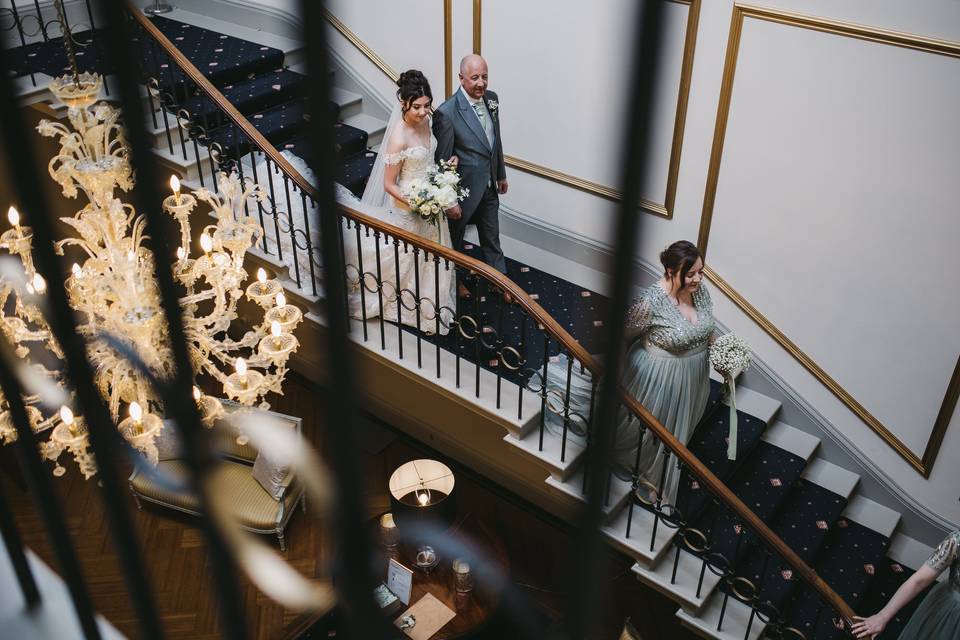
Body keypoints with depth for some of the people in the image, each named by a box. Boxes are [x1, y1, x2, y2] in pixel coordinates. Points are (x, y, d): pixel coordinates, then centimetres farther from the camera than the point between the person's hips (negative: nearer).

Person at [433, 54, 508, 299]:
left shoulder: (491, 99, -5)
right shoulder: (447, 113, -26)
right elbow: (442, 161, -20)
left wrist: (501, 174, 18)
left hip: (489, 186, 6)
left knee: (491, 238, 21)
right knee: (455, 238, 20)